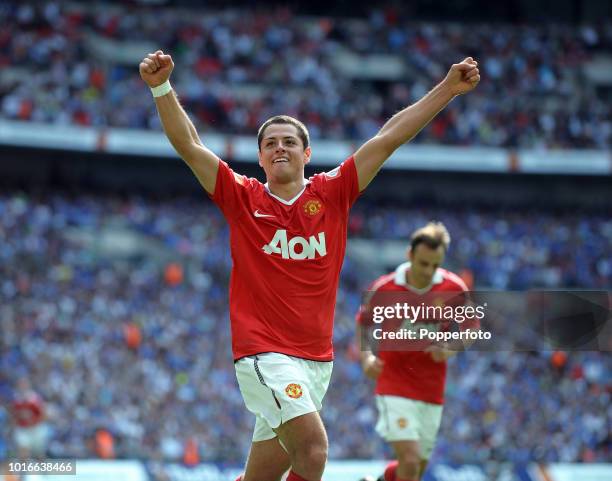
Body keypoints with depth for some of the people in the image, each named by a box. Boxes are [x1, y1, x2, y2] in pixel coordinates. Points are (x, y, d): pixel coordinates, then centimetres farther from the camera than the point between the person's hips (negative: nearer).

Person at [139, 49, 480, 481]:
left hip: (318, 356, 4)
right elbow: (188, 144, -6)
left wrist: (449, 88, 1)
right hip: (263, 352, -4)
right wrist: (162, 87, -20)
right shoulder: (242, 198, 2)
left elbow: (390, 136, 3)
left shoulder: (331, 194, 6)